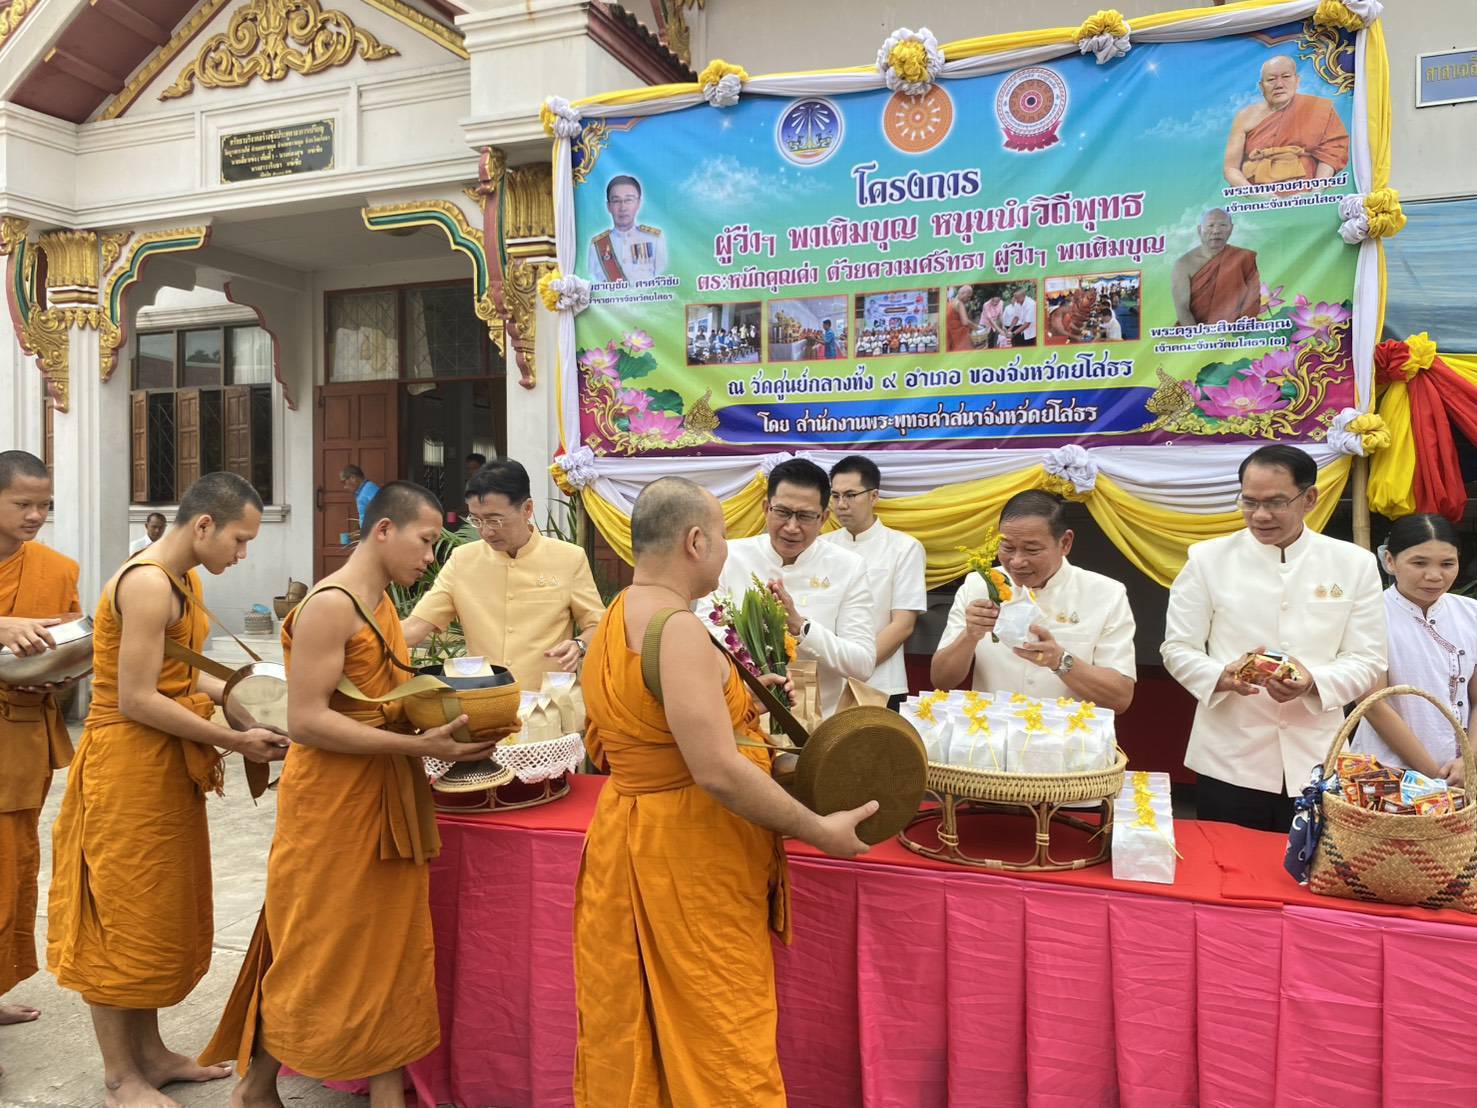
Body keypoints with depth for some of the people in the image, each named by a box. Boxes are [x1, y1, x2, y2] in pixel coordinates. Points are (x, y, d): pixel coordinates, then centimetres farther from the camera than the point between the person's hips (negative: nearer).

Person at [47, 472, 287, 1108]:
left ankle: (148, 1051, 31)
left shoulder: (183, 581, 9)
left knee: (159, 909, 17)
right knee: (123, 912, 4)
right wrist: (234, 742, -19)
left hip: (164, 769, 10)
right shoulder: (147, 583, -21)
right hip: (127, 766, -9)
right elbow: (136, 700, -23)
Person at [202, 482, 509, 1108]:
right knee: (314, 951, 7)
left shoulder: (383, 604, 11)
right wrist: (418, 744, -26)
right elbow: (304, 721, -23)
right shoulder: (330, 605, -17)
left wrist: (444, 720, 2)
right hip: (332, 804, -8)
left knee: (392, 944, 13)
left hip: (387, 800, 8)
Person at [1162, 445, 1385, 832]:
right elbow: (1177, 648, 1)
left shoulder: (1354, 564, 4)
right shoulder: (1208, 559, 0)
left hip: (1316, 765, 1)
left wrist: (1314, 683, -18)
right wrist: (1222, 676, -19)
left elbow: (1367, 661, 2)